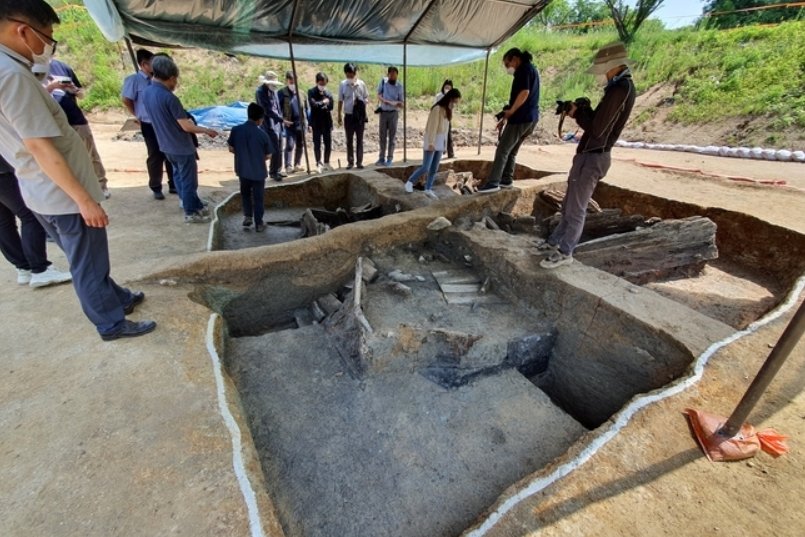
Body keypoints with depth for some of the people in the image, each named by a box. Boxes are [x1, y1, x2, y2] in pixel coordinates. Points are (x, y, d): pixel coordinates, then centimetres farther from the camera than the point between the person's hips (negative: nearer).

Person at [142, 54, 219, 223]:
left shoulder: (146, 93, 3)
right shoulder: (169, 97, -23)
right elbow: (186, 126, -21)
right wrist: (206, 130, -8)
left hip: (167, 146, 9)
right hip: (182, 147, -9)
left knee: (179, 177, 18)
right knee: (189, 181, 3)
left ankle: (196, 206, 30)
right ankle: (191, 213, 12)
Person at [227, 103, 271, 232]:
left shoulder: (236, 130, -6)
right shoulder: (262, 134, -13)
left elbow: (231, 149, 2)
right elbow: (268, 155, -5)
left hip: (242, 169, 3)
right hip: (258, 171, -2)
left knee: (245, 193, 23)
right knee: (258, 197, 8)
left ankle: (247, 217, 19)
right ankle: (258, 223, 13)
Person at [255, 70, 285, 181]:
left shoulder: (273, 90, 13)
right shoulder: (260, 92, -12)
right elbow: (267, 110, -19)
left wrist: (281, 121, 11)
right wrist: (281, 119, -21)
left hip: (277, 123, 8)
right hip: (269, 125, -8)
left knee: (279, 149, 11)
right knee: (275, 150, -8)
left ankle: (277, 171, 21)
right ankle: (273, 172, 4)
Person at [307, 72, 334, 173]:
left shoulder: (328, 92, 9)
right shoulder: (311, 92, -2)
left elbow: (331, 105, -2)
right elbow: (313, 105, -16)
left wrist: (320, 106, -12)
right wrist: (323, 102, -7)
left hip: (327, 121, 4)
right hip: (316, 122, -3)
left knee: (328, 143, 7)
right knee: (317, 144, 0)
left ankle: (326, 163, 19)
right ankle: (318, 164, 7)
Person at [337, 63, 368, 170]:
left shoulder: (361, 84, 0)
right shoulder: (343, 84, 1)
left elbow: (366, 97, 9)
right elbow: (340, 101, 5)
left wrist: (365, 102, -15)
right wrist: (339, 116, 4)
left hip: (360, 116, -1)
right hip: (348, 116, 1)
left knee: (359, 140, 4)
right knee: (349, 140, 7)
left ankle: (359, 161, 9)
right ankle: (350, 161, 15)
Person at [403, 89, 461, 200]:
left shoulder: (448, 110, 9)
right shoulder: (437, 109, -15)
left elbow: (445, 128, 11)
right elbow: (432, 127, -18)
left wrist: (444, 143, 9)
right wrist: (431, 143, -21)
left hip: (440, 142, 8)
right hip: (431, 140, -8)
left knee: (434, 169, 8)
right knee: (425, 168, -8)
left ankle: (428, 189, 17)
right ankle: (410, 182, 11)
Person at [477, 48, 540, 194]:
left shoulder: (524, 69, -8)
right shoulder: (531, 69, 23)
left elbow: (524, 93, -23)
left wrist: (511, 111, -12)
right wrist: (506, 118, 20)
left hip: (522, 117, -10)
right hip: (531, 117, 10)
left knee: (502, 150, -9)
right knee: (512, 150, 15)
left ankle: (493, 183, -11)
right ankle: (506, 180, 17)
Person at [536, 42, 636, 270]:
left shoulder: (619, 89, -18)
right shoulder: (624, 86, 15)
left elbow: (596, 129, -21)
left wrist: (577, 112, -6)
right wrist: (583, 109, 3)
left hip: (593, 158, -11)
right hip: (590, 155, 11)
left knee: (576, 208, -3)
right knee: (570, 205, 17)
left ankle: (565, 253, 8)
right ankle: (554, 241, 28)